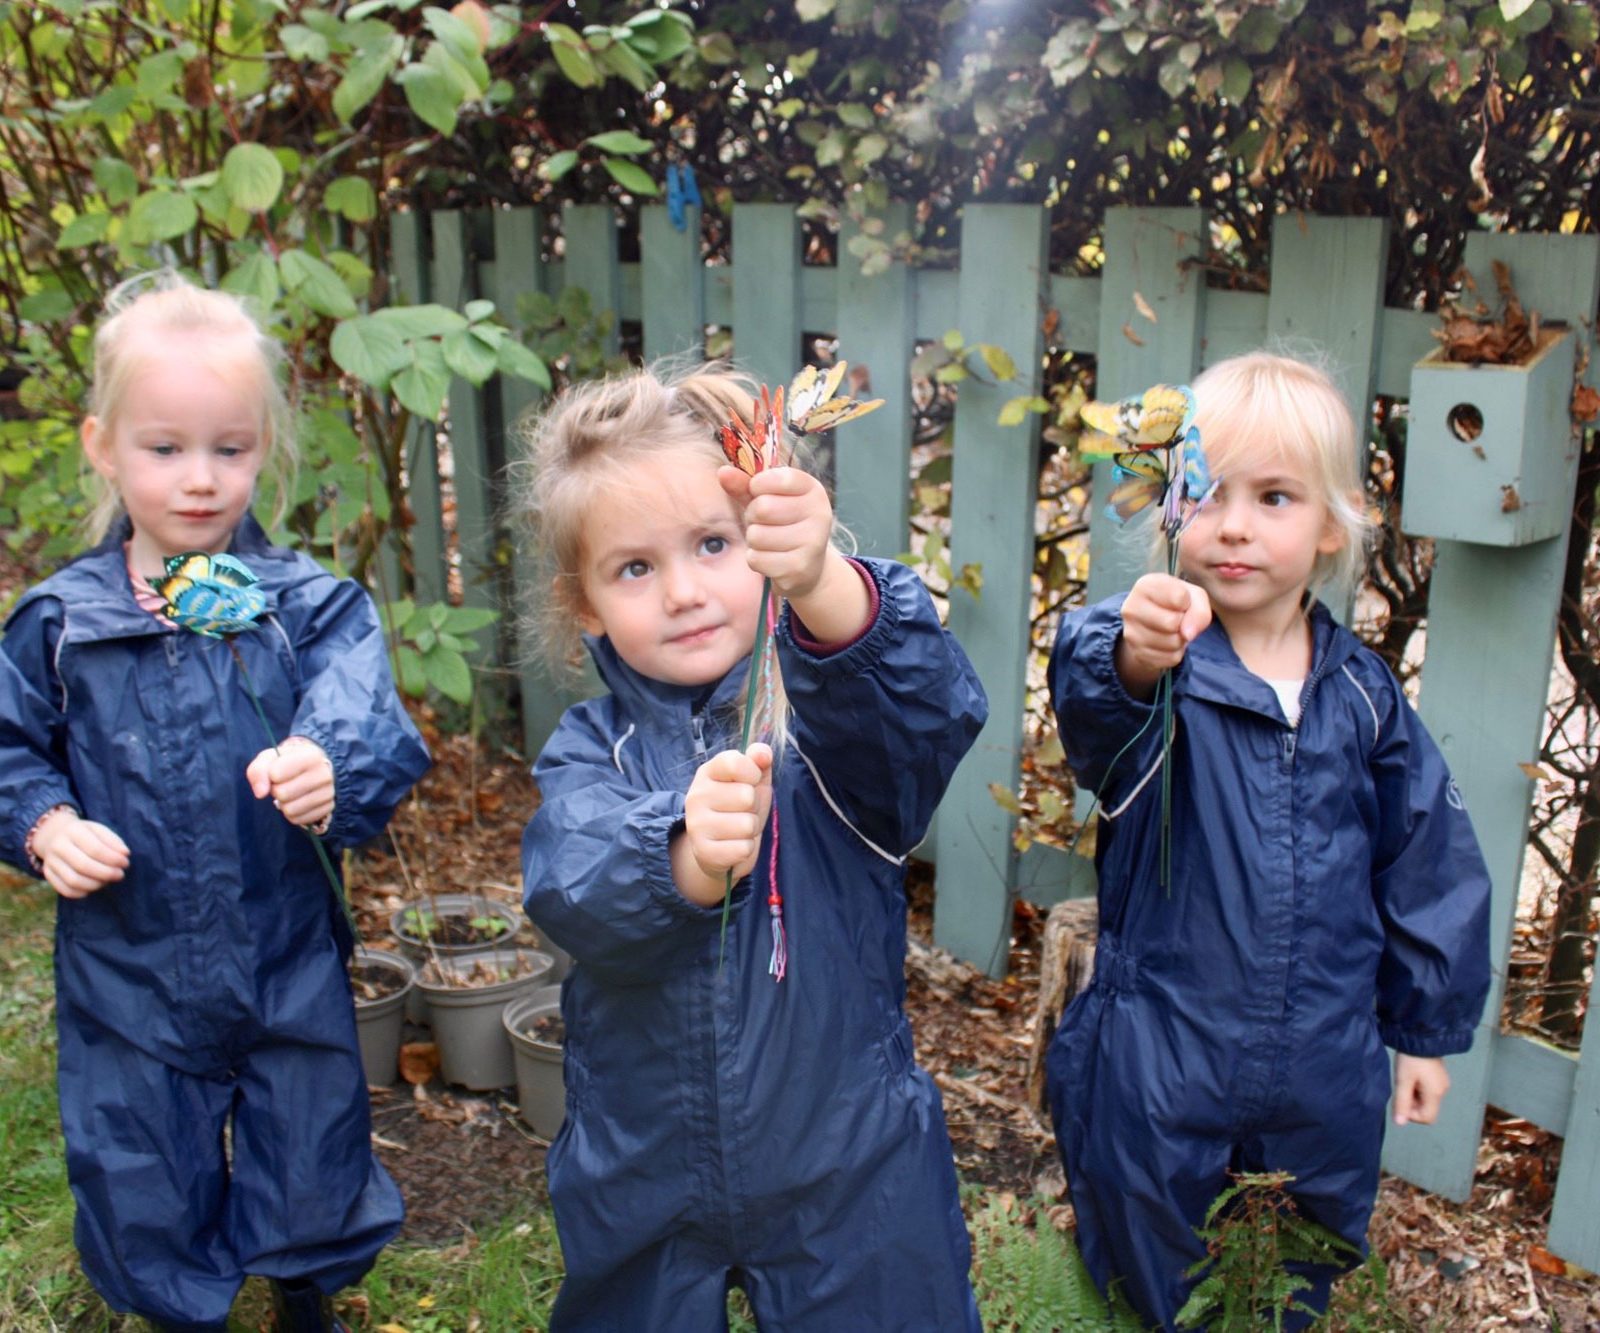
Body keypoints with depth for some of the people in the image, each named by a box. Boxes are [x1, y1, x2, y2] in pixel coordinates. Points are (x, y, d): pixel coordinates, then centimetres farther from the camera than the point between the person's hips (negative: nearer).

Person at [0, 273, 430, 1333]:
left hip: (292, 974, 0)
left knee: (313, 1184, 17)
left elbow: (368, 719, -20)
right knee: (145, 1198, 19)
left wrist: (329, 766, -41)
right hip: (126, 979, 1)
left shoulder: (312, 605, -8)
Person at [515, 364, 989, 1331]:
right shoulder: (592, 750, -5)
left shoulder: (825, 712, -10)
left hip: (853, 1181, -1)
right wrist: (685, 860, -46)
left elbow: (932, 704, -33)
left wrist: (821, 584, -53)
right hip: (641, 1184, 2)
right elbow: (570, 890, -24)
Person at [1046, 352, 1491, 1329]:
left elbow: (1428, 863, 8)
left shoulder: (1362, 692, -3)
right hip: (1158, 1077, -3)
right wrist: (1130, 659, -62)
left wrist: (1427, 1029, 13)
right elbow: (1089, 696, -39)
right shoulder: (1158, 668, -14)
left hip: (1326, 1080, 3)